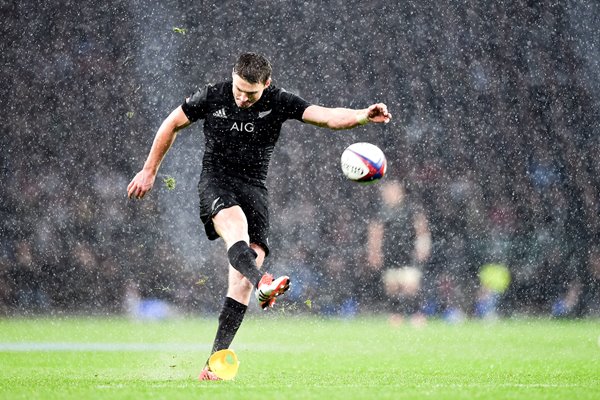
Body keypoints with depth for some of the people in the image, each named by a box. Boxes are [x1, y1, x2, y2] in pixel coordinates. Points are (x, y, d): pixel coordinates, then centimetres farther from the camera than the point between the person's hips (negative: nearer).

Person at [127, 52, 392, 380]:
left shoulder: (279, 103, -3)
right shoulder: (212, 97, -3)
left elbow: (328, 116, -15)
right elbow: (172, 124, 11)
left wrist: (363, 116, -34)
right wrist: (149, 171, 15)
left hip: (254, 188, 2)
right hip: (215, 181, -2)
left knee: (241, 276, -13)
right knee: (235, 220, -37)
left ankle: (216, 358, -12)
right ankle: (261, 283, -66)